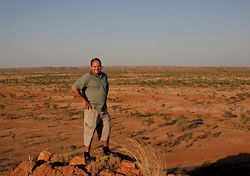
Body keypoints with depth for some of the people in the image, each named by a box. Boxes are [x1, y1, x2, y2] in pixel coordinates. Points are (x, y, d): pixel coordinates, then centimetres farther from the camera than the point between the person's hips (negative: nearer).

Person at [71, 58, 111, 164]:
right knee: (89, 129, -4)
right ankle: (86, 153, 5)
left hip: (103, 108, 7)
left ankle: (106, 148, 29)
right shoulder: (87, 77, -15)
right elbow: (74, 88, -20)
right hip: (91, 108, -7)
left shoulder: (104, 76, 8)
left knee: (106, 127, 12)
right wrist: (84, 100, -18)